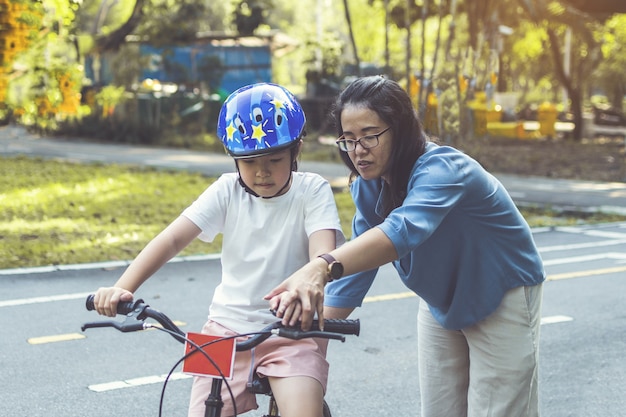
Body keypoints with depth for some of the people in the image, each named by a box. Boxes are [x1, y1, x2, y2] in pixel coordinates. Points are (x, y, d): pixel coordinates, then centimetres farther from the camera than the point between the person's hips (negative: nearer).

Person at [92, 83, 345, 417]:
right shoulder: (227, 191, -1)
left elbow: (323, 250, -23)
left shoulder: (312, 191, -6)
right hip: (227, 329, 3)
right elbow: (172, 238, -12)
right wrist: (121, 288, -27)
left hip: (291, 332, -2)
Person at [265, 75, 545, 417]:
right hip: (441, 306, 7)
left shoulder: (441, 169, -33)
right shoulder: (368, 186, -10)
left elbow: (405, 229, -54)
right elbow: (357, 262, -8)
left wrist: (323, 267, -69)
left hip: (502, 302, -6)